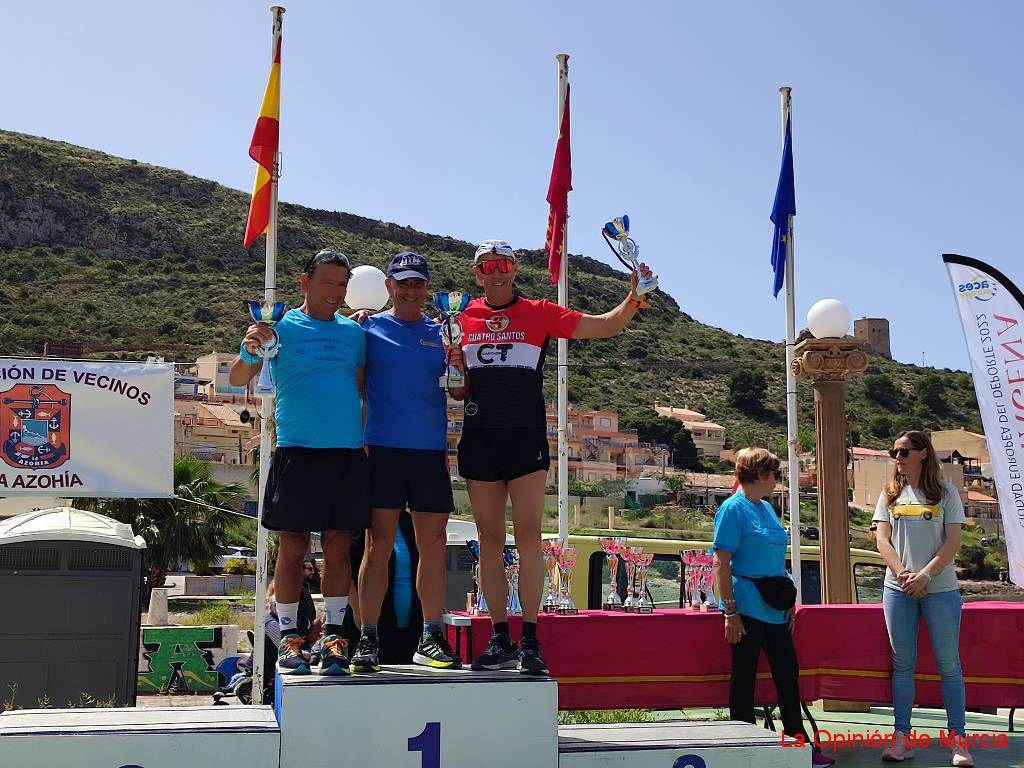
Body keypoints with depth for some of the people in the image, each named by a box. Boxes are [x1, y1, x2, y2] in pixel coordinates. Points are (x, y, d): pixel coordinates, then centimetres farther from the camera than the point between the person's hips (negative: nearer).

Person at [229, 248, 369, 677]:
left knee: (338, 546, 3)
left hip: (348, 452, 3)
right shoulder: (282, 327, 2)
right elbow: (238, 380, -4)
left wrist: (369, 439, 5)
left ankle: (333, 637, 8)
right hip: (297, 450, -3)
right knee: (293, 546, -1)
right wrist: (250, 353, -22)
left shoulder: (353, 332, 14)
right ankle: (290, 637, 7)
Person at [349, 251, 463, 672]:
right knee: (378, 544, -5)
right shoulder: (370, 328, 6)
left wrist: (459, 369, -9)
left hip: (431, 451, 3)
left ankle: (431, 638, 11)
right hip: (383, 448, -3)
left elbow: (459, 392, 10)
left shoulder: (442, 334, 13)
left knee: (433, 545, 4)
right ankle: (367, 640, -2)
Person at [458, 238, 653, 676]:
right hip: (479, 437, 2)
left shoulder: (539, 313, 6)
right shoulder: (462, 318, 10)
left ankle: (530, 642, -4)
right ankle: (499, 640, 11)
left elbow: (604, 326, 4)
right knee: (490, 541, 4)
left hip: (526, 436, -2)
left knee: (528, 537, -7)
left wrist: (634, 298, -12)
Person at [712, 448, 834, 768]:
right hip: (747, 609, -8)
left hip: (774, 609, 8)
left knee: (788, 673, 10)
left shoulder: (767, 509, 15)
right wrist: (730, 612, -19)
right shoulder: (733, 509, -11)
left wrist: (788, 598, 16)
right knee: (744, 678, 1)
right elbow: (721, 563, -15)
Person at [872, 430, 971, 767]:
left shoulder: (945, 492, 1)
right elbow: (882, 539, 3)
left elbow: (952, 541, -5)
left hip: (940, 588, -2)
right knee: (902, 664, 4)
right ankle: (902, 738, 8)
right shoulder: (890, 494, 9)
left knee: (948, 664, 0)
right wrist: (903, 575, -11)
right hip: (898, 589, 3)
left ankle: (958, 739, 5)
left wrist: (925, 575, -15)